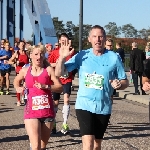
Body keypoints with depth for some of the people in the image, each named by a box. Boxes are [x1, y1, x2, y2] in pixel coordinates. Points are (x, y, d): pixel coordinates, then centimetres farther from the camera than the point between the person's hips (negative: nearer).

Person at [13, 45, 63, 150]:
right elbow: (16, 81, 27)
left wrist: (45, 86, -20)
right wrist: (18, 88, 7)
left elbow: (60, 88, -7)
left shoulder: (49, 70, -2)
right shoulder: (25, 71, 5)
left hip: (48, 112, 0)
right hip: (31, 112, 0)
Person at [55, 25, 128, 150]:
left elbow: (125, 82, 4)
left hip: (103, 108, 1)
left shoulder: (114, 58, -3)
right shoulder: (82, 56, 0)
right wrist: (62, 57, -20)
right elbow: (59, 73, -2)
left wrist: (119, 85, -19)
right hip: (84, 105, -1)